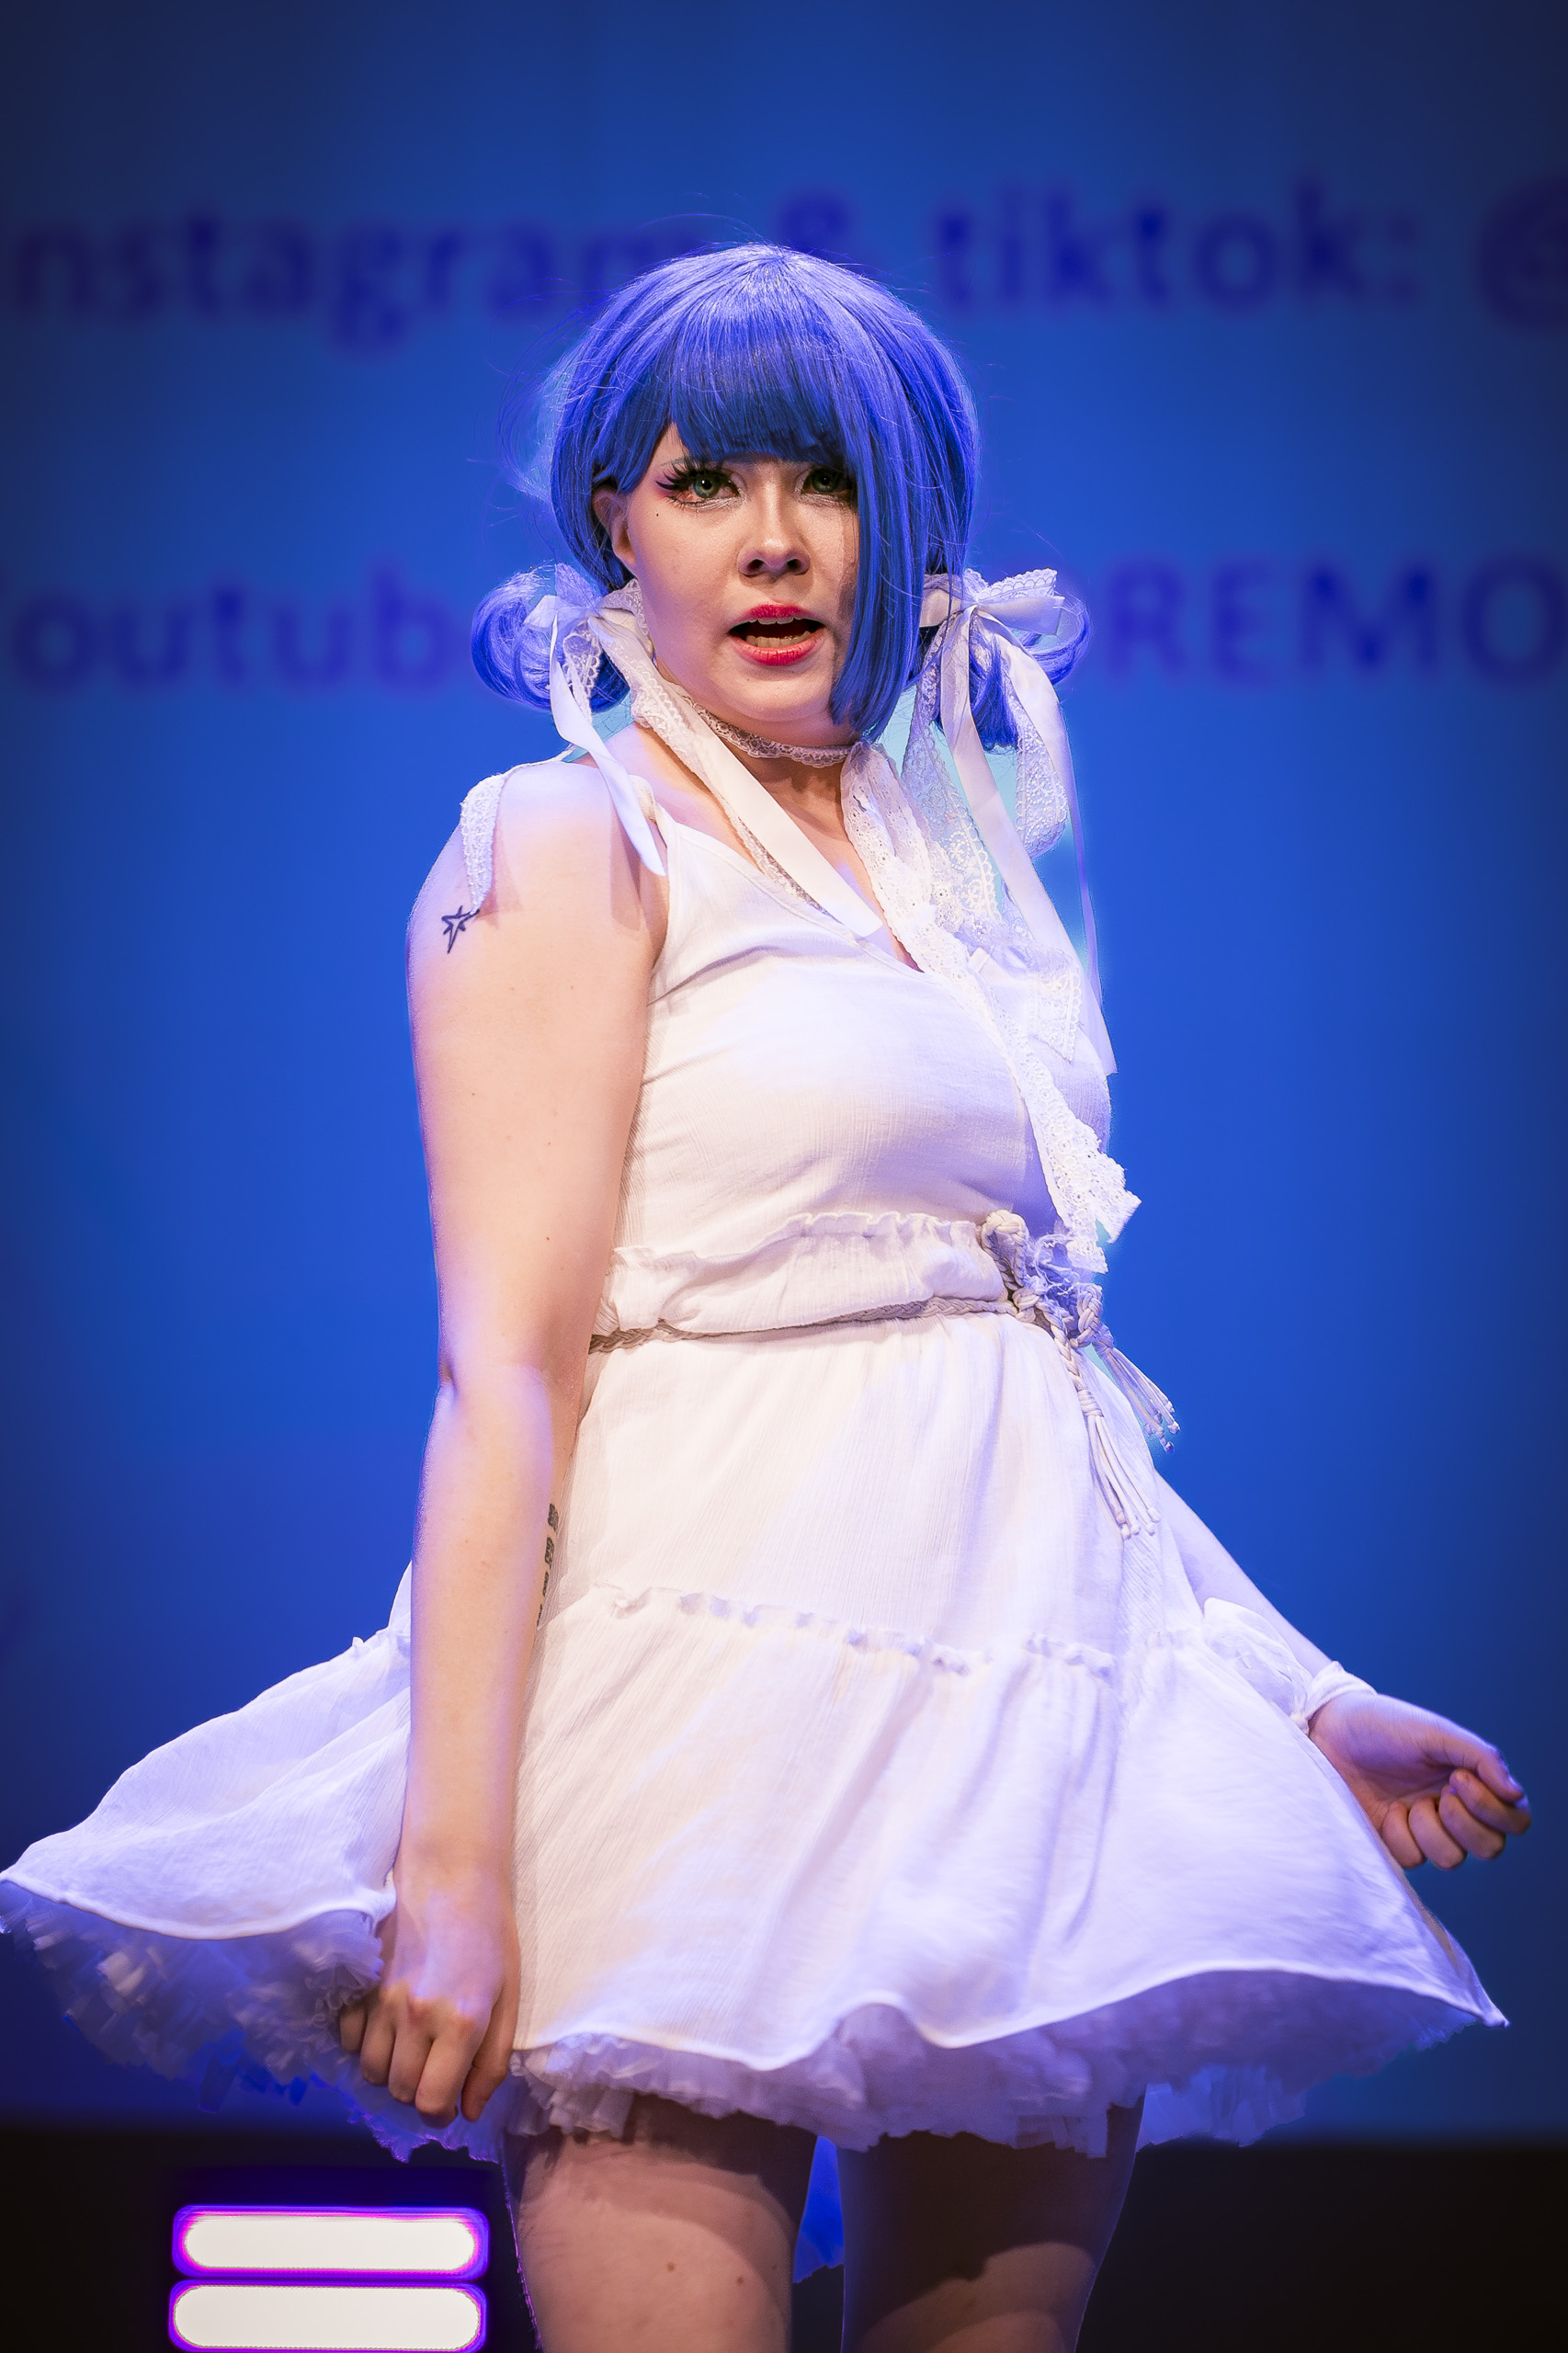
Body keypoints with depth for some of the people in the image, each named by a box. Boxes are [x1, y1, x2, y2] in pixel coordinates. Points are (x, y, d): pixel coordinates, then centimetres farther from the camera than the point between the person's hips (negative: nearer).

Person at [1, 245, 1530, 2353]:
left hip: (1033, 1721, 6)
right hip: (720, 1689, -6)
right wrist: (451, 1855, -17)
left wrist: (1304, 1702, 20)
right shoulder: (576, 846, 0)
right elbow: (508, 1368, -9)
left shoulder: (954, 882, 19)